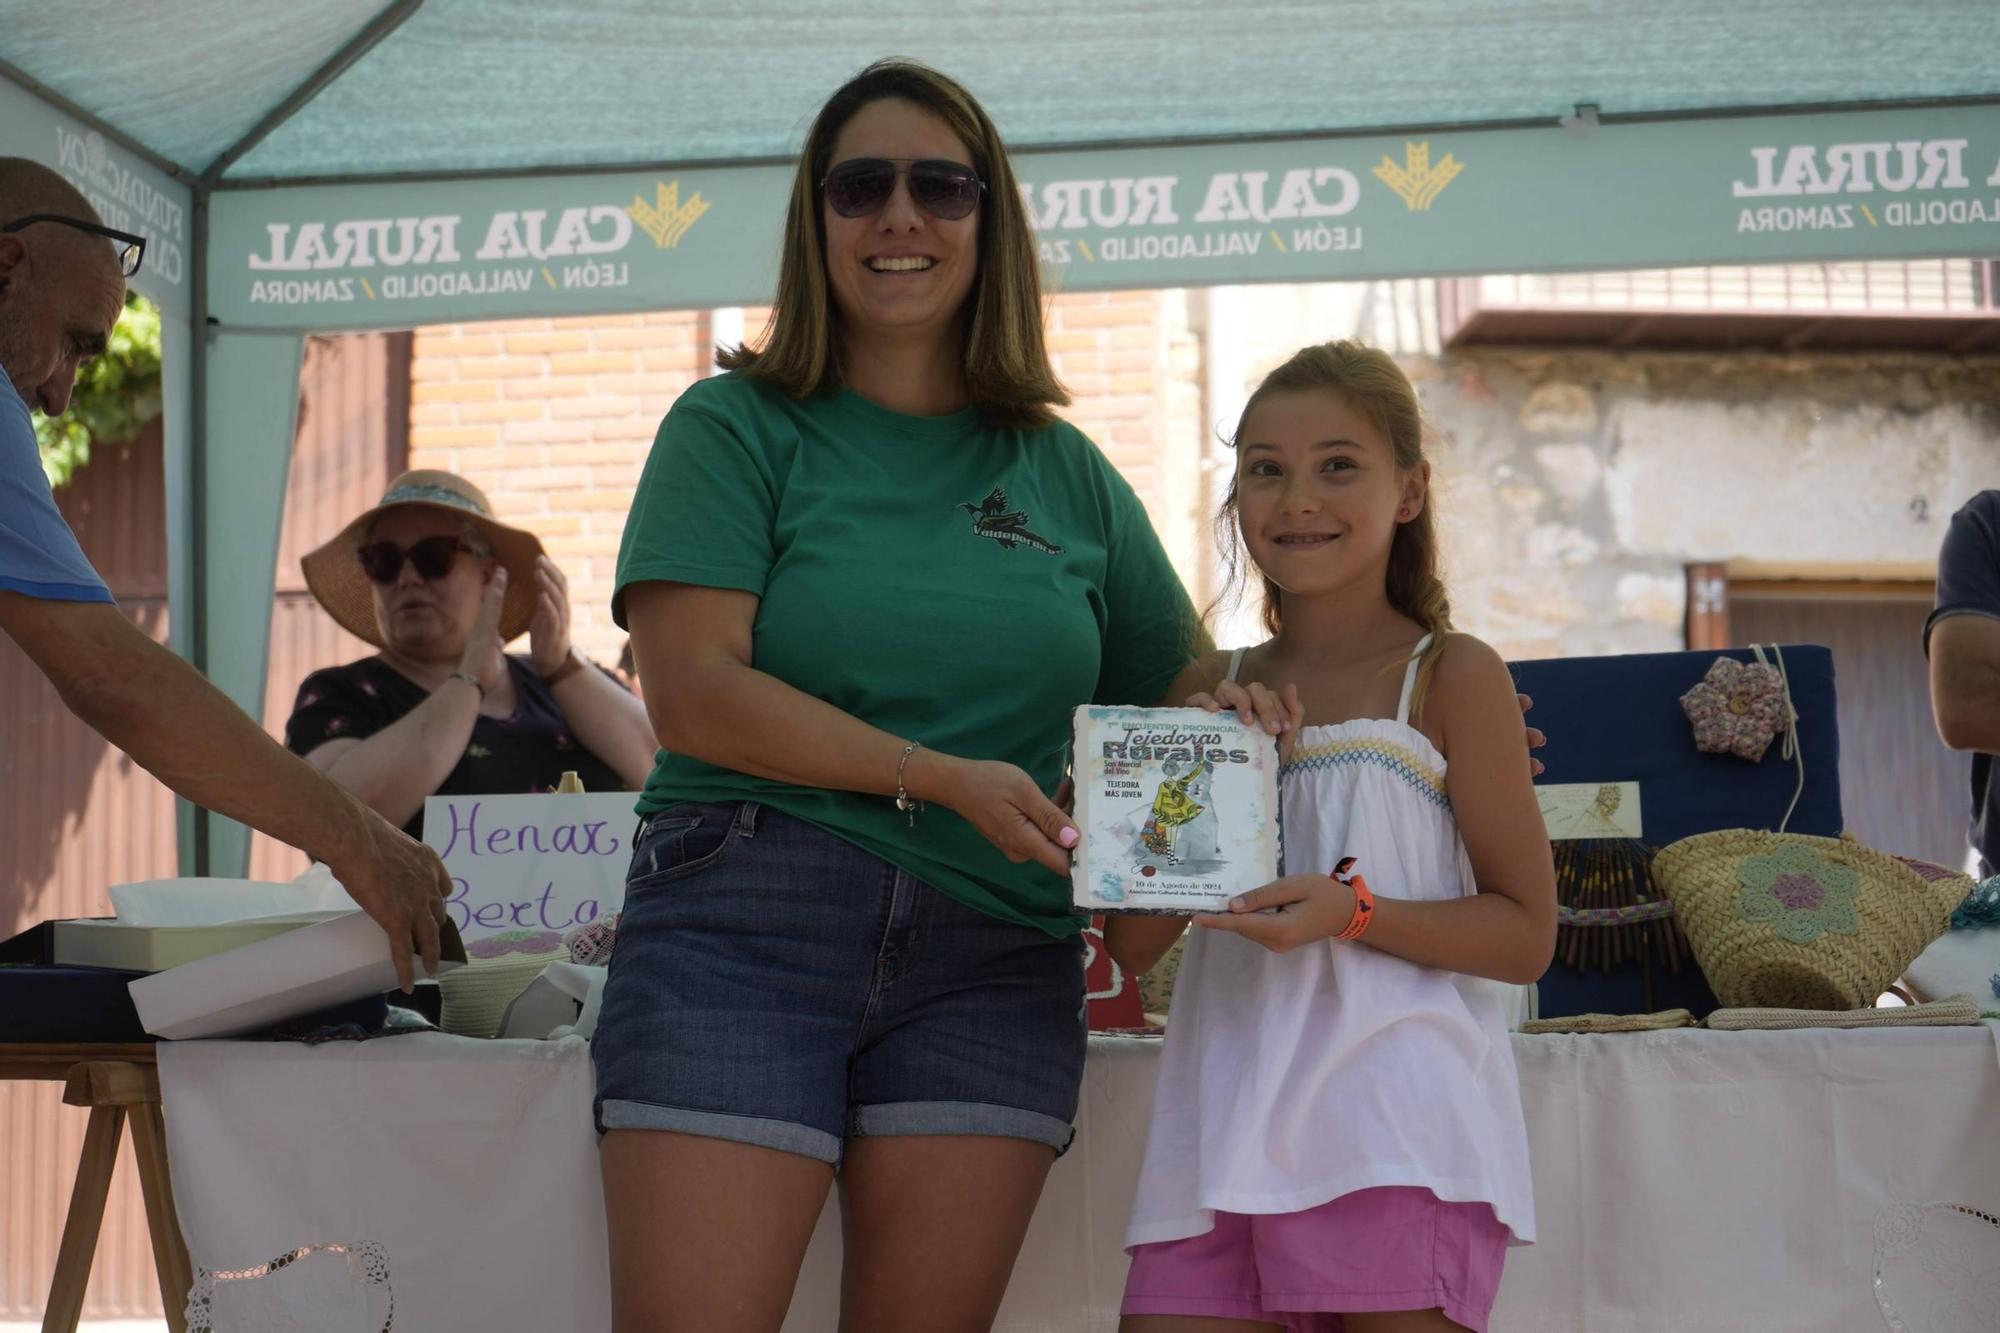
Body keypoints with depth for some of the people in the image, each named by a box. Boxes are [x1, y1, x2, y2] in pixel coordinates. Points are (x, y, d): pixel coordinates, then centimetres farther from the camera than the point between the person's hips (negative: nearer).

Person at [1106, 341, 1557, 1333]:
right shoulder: (1217, 691, 15)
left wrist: (1350, 913, -15)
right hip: (1224, 1123, 4)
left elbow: (1526, 935, 0)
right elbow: (1132, 945, 11)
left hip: (1400, 1129, -4)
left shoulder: (1449, 675, 3)